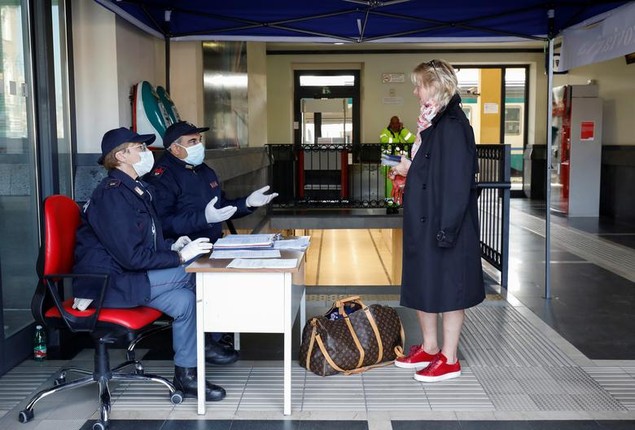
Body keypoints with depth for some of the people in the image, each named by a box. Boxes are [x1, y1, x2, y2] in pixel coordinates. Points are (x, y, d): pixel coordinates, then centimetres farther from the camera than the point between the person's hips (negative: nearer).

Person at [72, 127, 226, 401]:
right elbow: (132, 256, -25)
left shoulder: (135, 190, 13)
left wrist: (171, 246, 2)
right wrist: (180, 257, -20)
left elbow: (144, 240, 21)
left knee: (184, 299, -8)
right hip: (106, 284, -10)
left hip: (125, 276, 10)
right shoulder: (111, 195, -19)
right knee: (192, 273, -19)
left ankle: (186, 376, 2)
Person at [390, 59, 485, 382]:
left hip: (444, 223, -10)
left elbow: (457, 180, -22)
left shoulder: (452, 126, -18)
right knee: (422, 284, 16)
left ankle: (449, 360, 15)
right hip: (423, 222, 10)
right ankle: (429, 349, 30)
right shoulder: (432, 123, 11)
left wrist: (445, 228, -23)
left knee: (447, 287, 2)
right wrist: (409, 169, 9)